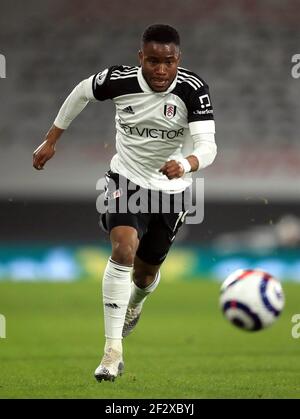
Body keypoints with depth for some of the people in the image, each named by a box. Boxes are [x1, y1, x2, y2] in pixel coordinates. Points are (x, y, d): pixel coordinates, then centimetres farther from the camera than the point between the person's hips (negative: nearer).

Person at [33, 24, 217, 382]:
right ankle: (113, 350, -25)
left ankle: (135, 302, 57)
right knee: (124, 248, -27)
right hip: (126, 178, -1)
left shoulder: (193, 90, -24)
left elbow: (207, 145, -30)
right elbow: (82, 92, 1)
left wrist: (186, 164, -53)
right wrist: (51, 141, 6)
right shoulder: (119, 80, -20)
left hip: (170, 188, 1)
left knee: (146, 272, 16)